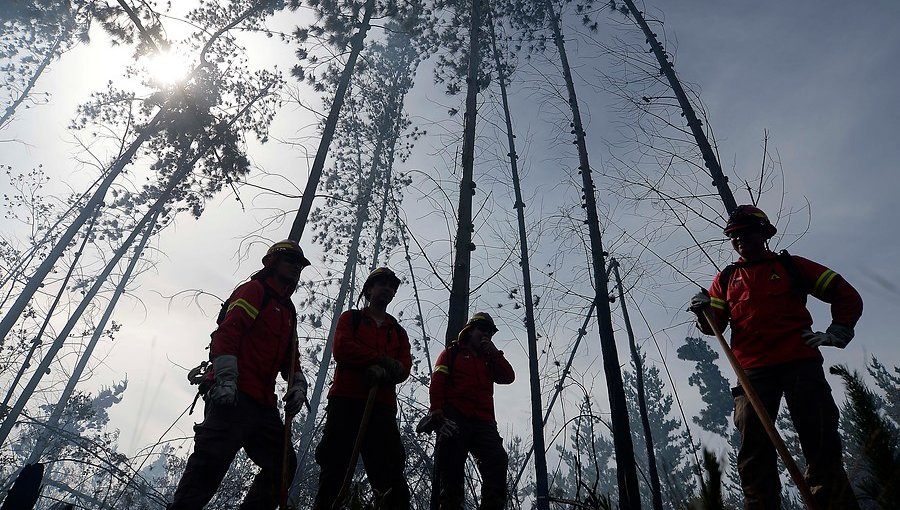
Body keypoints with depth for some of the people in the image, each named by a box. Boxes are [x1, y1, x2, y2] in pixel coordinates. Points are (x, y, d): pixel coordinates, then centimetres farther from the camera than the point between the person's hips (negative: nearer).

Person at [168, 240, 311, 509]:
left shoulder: (287, 310, 28)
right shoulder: (254, 290, 3)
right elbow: (227, 331, -12)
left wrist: (297, 383, 8)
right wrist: (225, 377, -23)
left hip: (264, 403, 9)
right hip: (233, 395, -9)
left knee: (283, 465, 8)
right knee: (212, 461, -15)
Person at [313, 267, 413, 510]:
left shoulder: (399, 332, 23)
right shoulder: (350, 318, 16)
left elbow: (404, 368, 7)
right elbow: (342, 349, -4)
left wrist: (384, 372, -15)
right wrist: (382, 359, -9)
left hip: (382, 406, 3)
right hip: (346, 401, -2)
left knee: (390, 471, -3)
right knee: (334, 468, -3)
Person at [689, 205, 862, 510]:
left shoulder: (790, 266, 14)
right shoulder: (726, 278, 18)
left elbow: (846, 295, 15)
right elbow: (714, 325, 11)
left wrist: (838, 331, 2)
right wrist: (704, 311, -11)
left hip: (800, 363, -1)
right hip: (753, 370, 2)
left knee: (820, 441, -2)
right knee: (754, 447, -3)